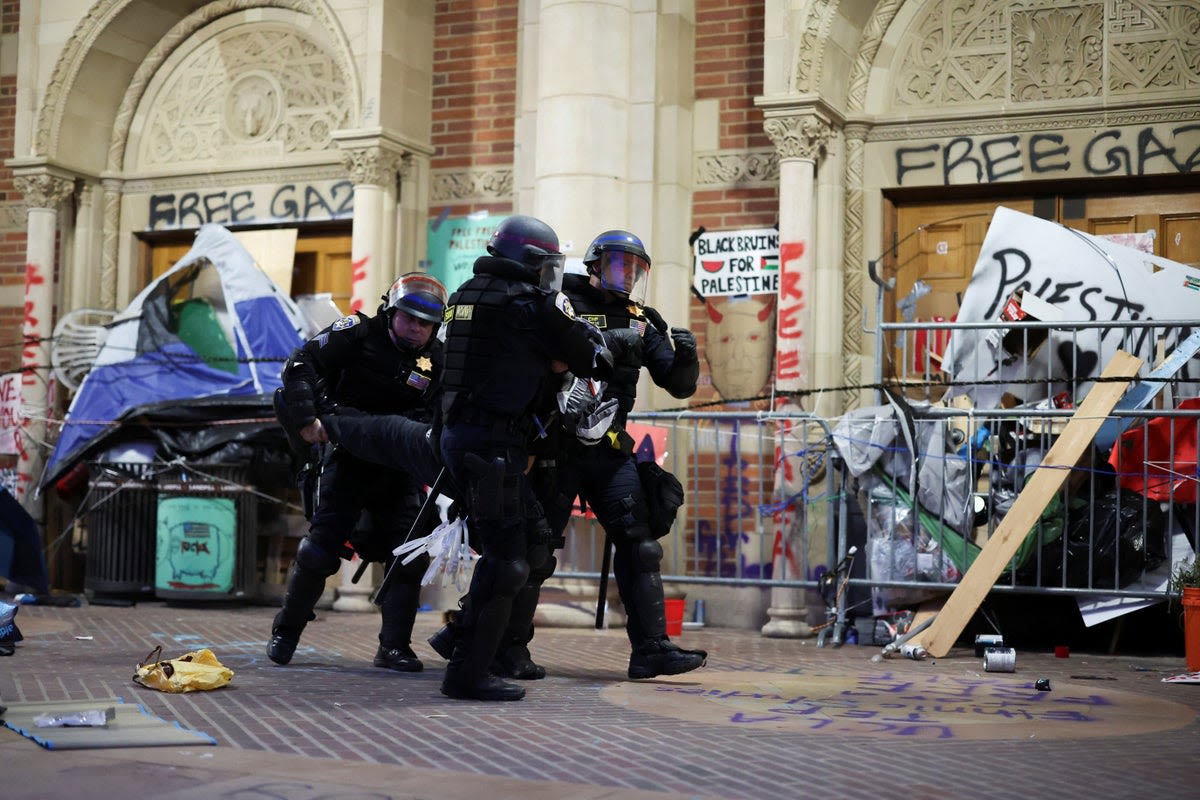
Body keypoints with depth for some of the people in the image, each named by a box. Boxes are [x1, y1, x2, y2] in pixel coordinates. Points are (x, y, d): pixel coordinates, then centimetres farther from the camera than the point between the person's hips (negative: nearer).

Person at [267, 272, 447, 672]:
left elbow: (431, 416, -11)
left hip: (398, 467, 3)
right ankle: (285, 632, 15)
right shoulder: (357, 334, -10)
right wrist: (307, 418, -24)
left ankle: (394, 647, 5)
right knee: (320, 549, -4)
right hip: (346, 459, -3)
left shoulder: (437, 361, -3)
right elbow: (300, 364, -13)